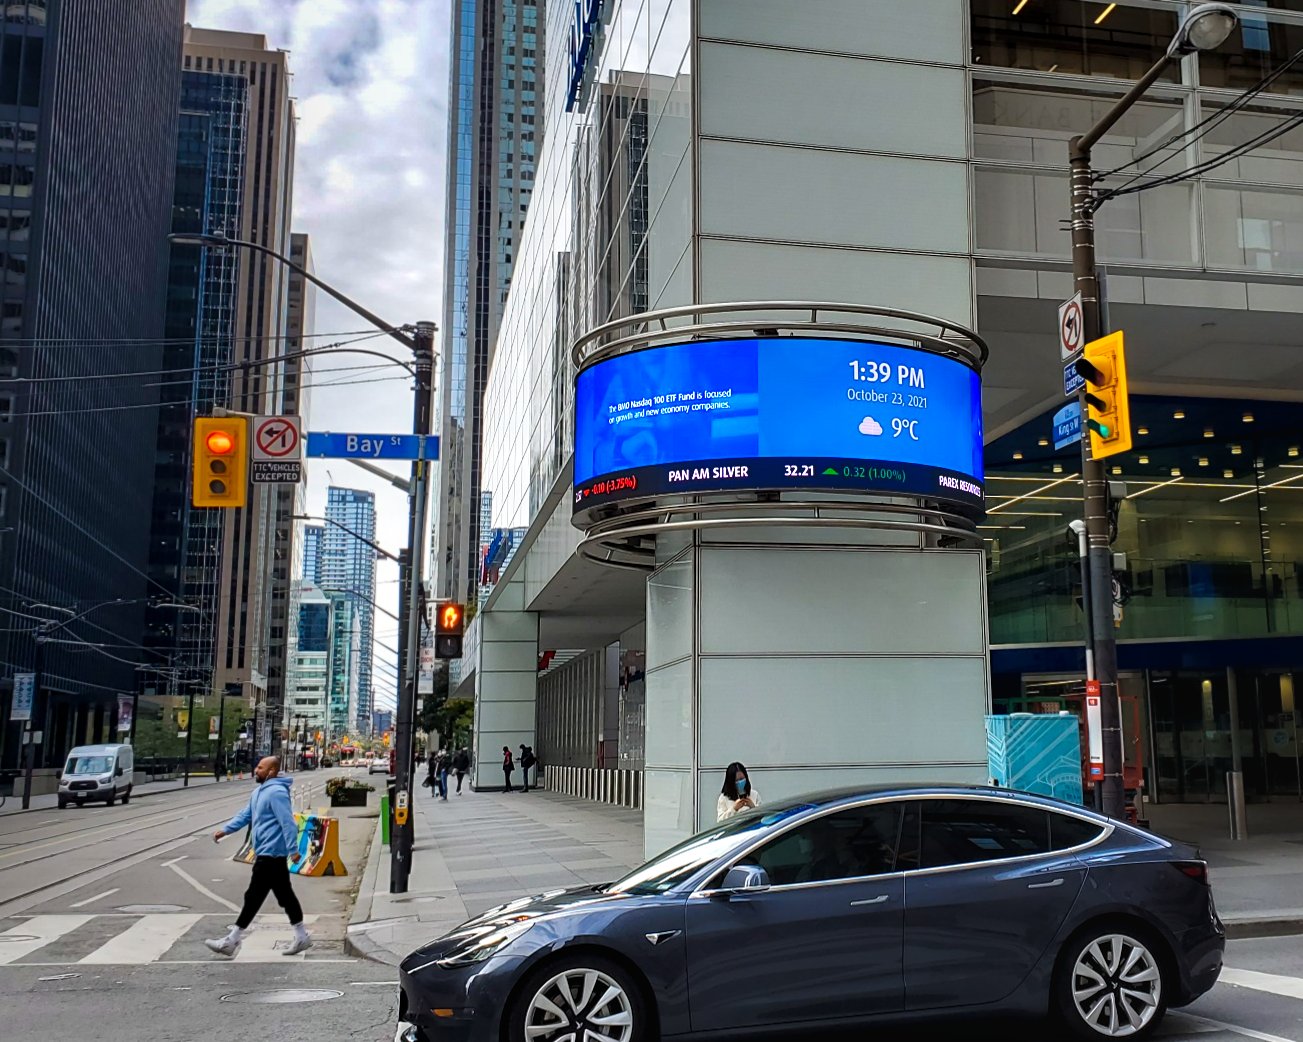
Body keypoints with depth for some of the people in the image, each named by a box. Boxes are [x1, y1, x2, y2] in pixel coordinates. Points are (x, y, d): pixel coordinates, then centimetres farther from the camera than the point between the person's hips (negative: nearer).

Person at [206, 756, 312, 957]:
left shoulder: (276, 792, -18)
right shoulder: (259, 792, 15)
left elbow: (288, 822, -23)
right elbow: (246, 815, 22)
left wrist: (293, 849, -26)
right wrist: (225, 829, 12)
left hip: (270, 855, -10)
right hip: (266, 853, 10)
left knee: (253, 897, -3)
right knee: (285, 896, 12)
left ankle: (231, 942, 2)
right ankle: (302, 937, 18)